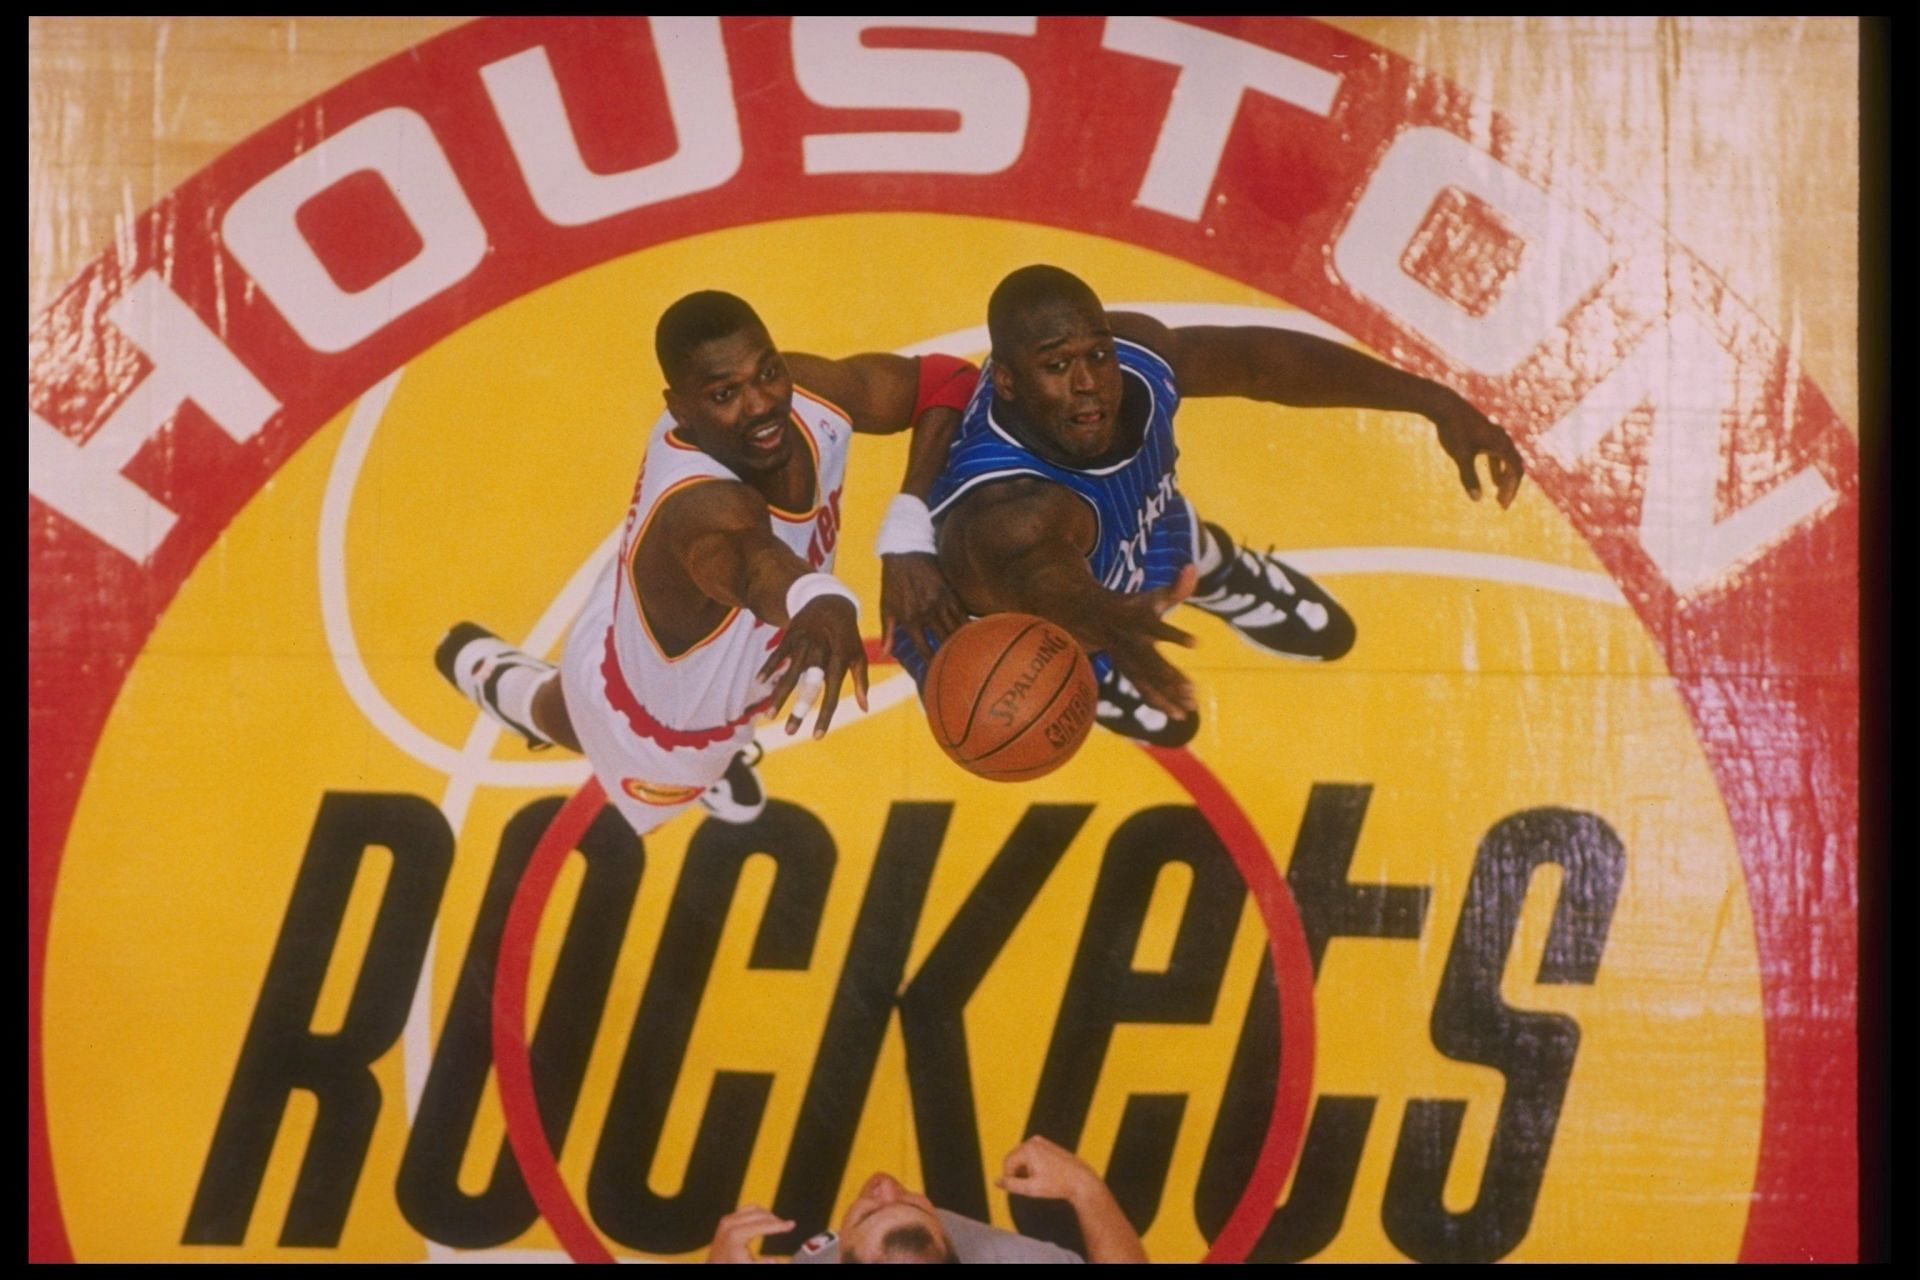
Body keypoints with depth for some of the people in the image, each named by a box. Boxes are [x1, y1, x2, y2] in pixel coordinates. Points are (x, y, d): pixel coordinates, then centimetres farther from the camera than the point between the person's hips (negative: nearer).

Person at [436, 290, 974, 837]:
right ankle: (485, 669, 57)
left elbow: (947, 380, -16)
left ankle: (719, 751, 67)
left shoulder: (812, 391, -29)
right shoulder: (701, 504, -50)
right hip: (651, 728, -4)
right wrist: (821, 602, -97)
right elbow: (745, 558, -74)